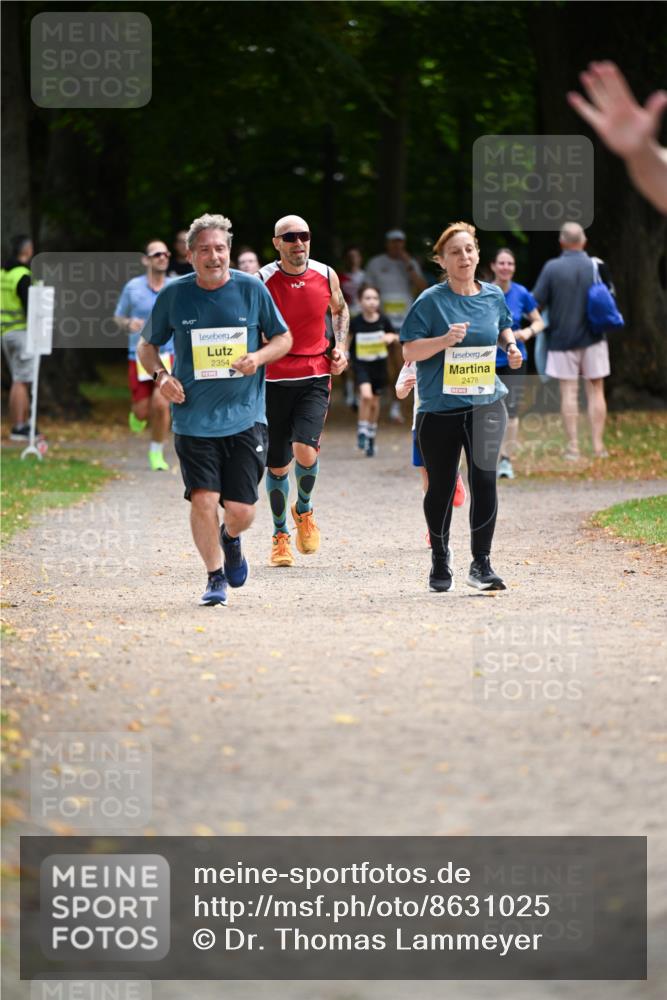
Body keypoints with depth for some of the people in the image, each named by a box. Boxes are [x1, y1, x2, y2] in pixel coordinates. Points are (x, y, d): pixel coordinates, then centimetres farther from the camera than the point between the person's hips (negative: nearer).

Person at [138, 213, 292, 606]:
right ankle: (216, 577, 9)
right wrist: (161, 375, -6)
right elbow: (148, 345, 14)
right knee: (203, 500, -11)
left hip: (245, 417, 0)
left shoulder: (252, 290, 0)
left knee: (241, 510, -2)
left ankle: (231, 539, 35)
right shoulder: (174, 296, 0)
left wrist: (260, 356, -10)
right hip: (194, 421, 0)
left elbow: (284, 338, 11)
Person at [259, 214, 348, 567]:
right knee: (277, 465, 6)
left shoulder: (326, 276, 1)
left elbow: (340, 310, 21)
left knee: (306, 450, -20)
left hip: (315, 378, 0)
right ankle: (280, 535, 26)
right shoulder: (262, 281, -7)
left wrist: (340, 346, 8)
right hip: (275, 379, 0)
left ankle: (304, 510, 10)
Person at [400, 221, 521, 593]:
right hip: (440, 406, -2)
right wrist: (446, 340, -24)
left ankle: (482, 563, -6)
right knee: (441, 487, 10)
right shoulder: (431, 301, -7)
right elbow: (409, 351, -9)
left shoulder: (493, 296, 6)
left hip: (486, 404, 2)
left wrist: (511, 345, 6)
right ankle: (441, 557, 33)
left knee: (485, 478, -13)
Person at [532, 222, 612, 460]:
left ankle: (573, 447, 0)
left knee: (568, 393, 2)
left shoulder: (552, 268, -8)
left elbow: (536, 304, -6)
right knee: (595, 391, 7)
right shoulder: (597, 267, -1)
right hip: (592, 339, 1)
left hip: (563, 339, -1)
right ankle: (598, 445, 5)